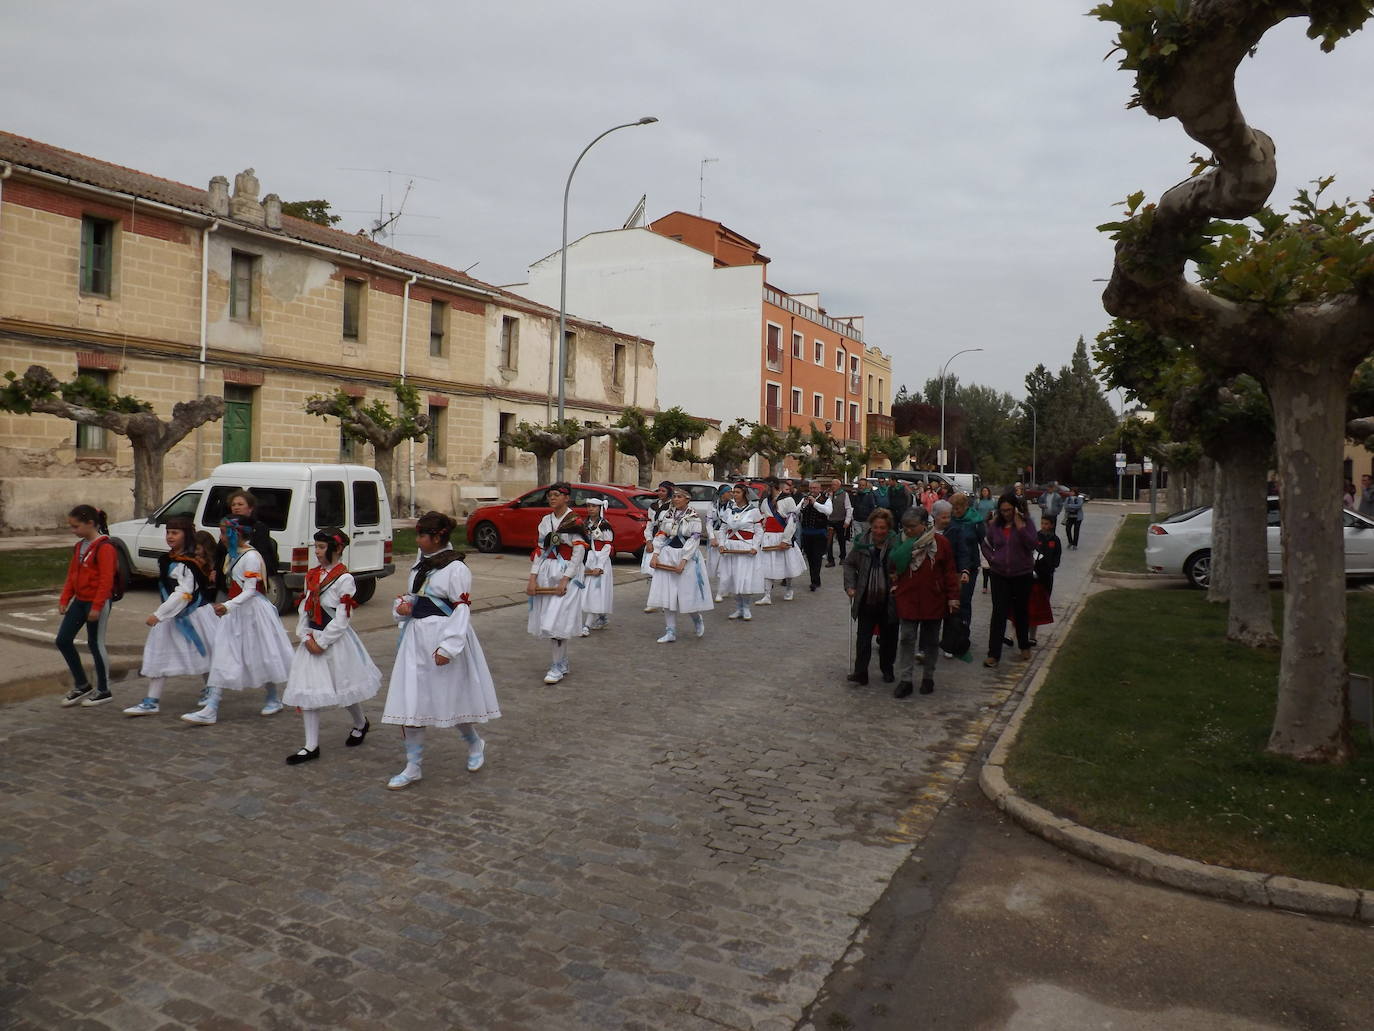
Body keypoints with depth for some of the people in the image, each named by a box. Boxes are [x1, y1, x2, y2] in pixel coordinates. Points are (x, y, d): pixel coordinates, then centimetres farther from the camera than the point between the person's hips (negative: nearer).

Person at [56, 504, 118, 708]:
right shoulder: (79, 546, 12)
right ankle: (82, 685, 18)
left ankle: (103, 691, 15)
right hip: (79, 600, 9)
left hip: (98, 603, -9)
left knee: (95, 644, 0)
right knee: (63, 640, 6)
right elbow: (71, 575, 17)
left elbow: (106, 580, -20)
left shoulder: (104, 547, -16)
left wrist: (96, 607, -21)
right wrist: (64, 599, 9)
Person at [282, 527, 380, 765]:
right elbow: (303, 608, 8)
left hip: (336, 641, -6)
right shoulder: (312, 575, 7)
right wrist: (306, 637, -5)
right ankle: (311, 746, 9)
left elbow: (342, 619, -16)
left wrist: (322, 642, -15)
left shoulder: (344, 578, -14)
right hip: (311, 639, 6)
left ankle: (361, 724, 37)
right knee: (306, 691, 2)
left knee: (344, 687, 9)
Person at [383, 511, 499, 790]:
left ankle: (475, 744, 35)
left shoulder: (455, 568, -14)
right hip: (416, 637, 8)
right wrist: (403, 605, 1)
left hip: (443, 637, -7)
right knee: (409, 701, 4)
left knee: (452, 699, 6)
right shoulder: (421, 562, 11)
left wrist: (447, 648, -21)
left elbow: (462, 610, -17)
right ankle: (414, 766, 15)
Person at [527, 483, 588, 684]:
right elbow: (539, 550, 10)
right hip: (546, 573, 6)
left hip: (566, 574, -6)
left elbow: (579, 553, -11)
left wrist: (565, 580, -17)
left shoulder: (574, 522, -7)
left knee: (558, 619, -10)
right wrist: (532, 578, 1)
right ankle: (562, 662, 20)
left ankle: (558, 666, -1)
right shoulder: (546, 521, 11)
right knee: (548, 620, 8)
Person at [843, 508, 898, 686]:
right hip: (866, 600, 2)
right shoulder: (861, 542, -3)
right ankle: (860, 672, 7)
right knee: (863, 637, 2)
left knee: (888, 638, 14)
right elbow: (849, 564, 10)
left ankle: (887, 670, 30)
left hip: (888, 602, -1)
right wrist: (850, 585, 1)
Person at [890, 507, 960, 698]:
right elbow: (893, 568, 9)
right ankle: (905, 680, 4)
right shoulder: (902, 544, 0)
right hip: (908, 600, 1)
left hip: (933, 601, -1)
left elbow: (950, 572, -2)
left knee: (931, 641, 12)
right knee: (906, 639, -1)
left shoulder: (940, 543, -6)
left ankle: (928, 677, 26)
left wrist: (953, 596, -4)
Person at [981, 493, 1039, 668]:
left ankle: (1024, 647, 33)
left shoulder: (1026, 524, -6)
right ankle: (994, 654, -4)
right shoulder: (995, 525, 1)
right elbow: (986, 545, 14)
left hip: (1022, 575, -1)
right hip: (999, 575, 1)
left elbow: (1031, 544, -21)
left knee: (1021, 611, 14)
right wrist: (992, 559, -2)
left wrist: (1019, 525, -25)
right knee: (999, 613, -4)